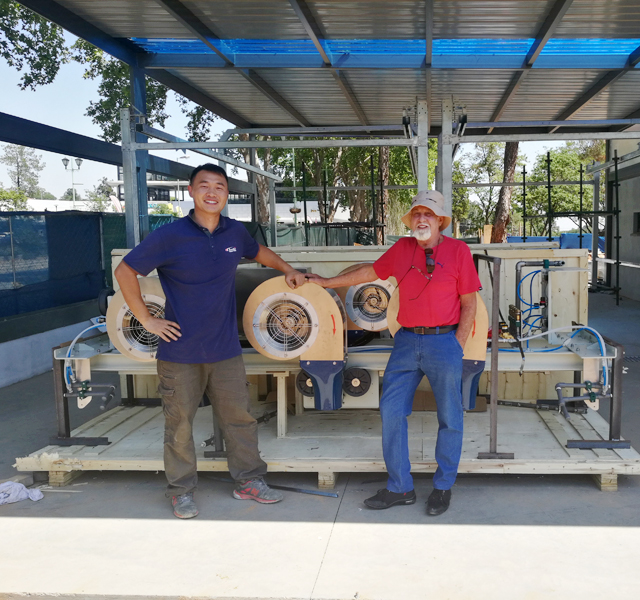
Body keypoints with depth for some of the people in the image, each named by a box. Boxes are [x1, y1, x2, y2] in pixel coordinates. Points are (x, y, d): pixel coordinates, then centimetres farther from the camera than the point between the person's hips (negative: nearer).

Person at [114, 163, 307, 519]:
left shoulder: (235, 232, 3)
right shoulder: (170, 236, -10)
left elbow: (258, 252, 27)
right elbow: (125, 272, -5)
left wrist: (287, 269, 15)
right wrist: (146, 320, -7)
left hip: (226, 350, 4)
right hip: (180, 352, -3)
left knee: (240, 416, 11)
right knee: (180, 423, 7)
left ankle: (249, 481, 26)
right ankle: (182, 491, 23)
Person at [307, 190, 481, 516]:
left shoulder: (458, 250, -2)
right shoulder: (402, 248, 8)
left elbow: (469, 304, -1)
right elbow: (370, 272, 21)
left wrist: (456, 347, -7)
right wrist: (326, 282, 25)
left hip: (443, 341, -4)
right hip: (406, 340, 4)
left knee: (449, 418, 4)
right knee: (391, 411, 2)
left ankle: (443, 487, 21)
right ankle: (399, 488, 15)